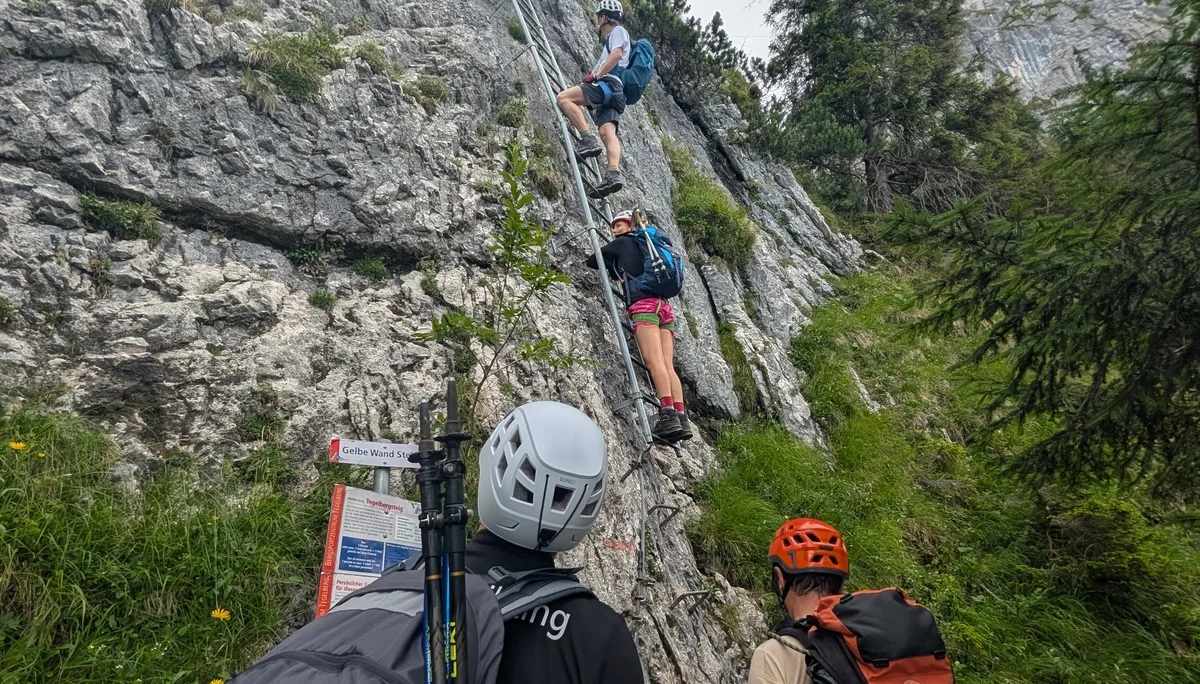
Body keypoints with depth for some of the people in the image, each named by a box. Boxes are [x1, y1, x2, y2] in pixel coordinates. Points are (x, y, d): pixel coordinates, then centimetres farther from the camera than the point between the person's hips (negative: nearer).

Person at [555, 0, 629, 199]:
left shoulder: (618, 31, 10)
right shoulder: (610, 40, 38)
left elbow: (617, 54, -10)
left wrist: (596, 75, -14)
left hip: (609, 84, -9)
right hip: (613, 93, 9)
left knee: (563, 98, -20)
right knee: (608, 132, -12)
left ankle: (589, 140, -30)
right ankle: (613, 174, -31)